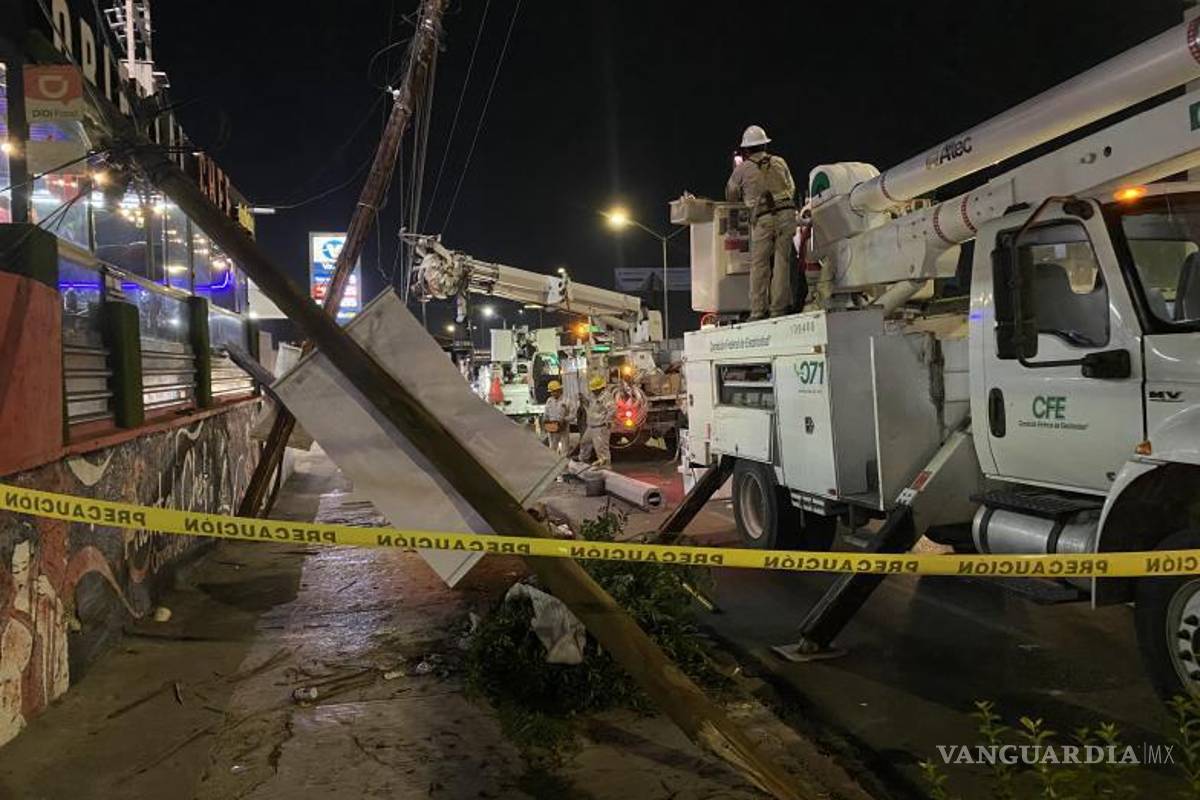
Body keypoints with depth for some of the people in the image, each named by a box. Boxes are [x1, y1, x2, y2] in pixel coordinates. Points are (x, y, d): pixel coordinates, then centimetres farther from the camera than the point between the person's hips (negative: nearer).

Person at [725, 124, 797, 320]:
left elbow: (731, 197, 18)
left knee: (759, 265, 1)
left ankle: (758, 311, -2)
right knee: (781, 262, 4)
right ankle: (778, 308, 3)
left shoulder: (742, 169, 6)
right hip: (787, 213, 3)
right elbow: (792, 189, 24)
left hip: (762, 218, -2)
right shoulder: (780, 162, 15)